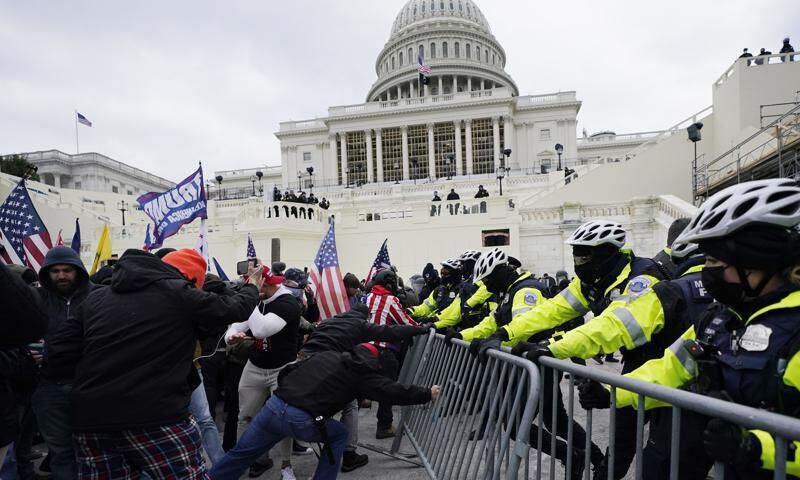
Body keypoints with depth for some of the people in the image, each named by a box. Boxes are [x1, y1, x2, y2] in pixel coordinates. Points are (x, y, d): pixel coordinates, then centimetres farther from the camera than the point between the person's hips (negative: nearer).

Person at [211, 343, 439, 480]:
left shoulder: (325, 354, 21)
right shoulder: (362, 374, 7)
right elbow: (394, 392, 10)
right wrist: (427, 394, 21)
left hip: (274, 405, 5)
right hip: (302, 421, -5)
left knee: (241, 453, 21)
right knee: (339, 435, 21)